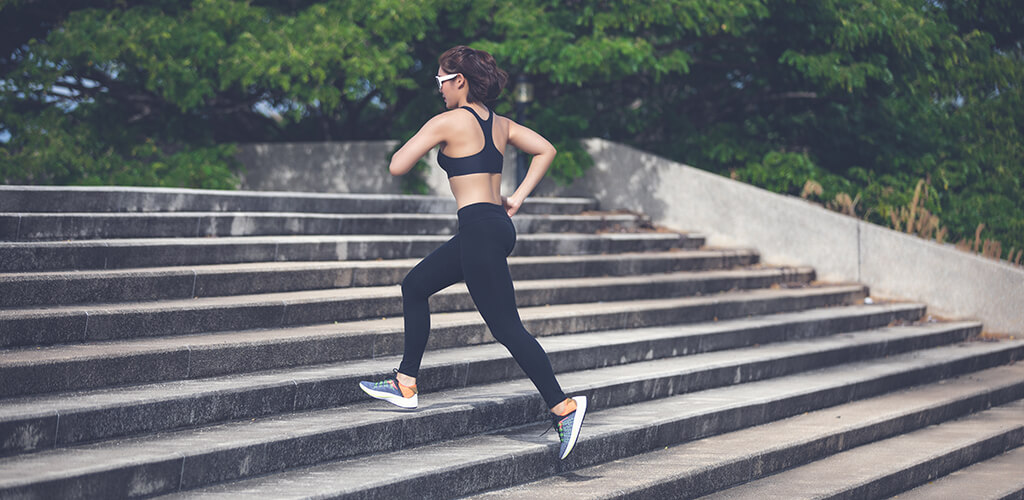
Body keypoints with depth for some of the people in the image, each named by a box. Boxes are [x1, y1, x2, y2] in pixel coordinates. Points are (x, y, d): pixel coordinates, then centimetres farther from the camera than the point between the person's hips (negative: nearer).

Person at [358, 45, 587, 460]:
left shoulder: (447, 122, -10)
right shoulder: (500, 124, 13)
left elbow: (397, 166, -7)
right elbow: (546, 150, 16)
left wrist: (418, 141, 12)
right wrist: (519, 197, 14)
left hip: (479, 229, -10)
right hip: (498, 225, 10)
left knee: (506, 327, -8)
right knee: (414, 287, 19)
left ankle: (564, 407, -11)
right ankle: (406, 386, 24)